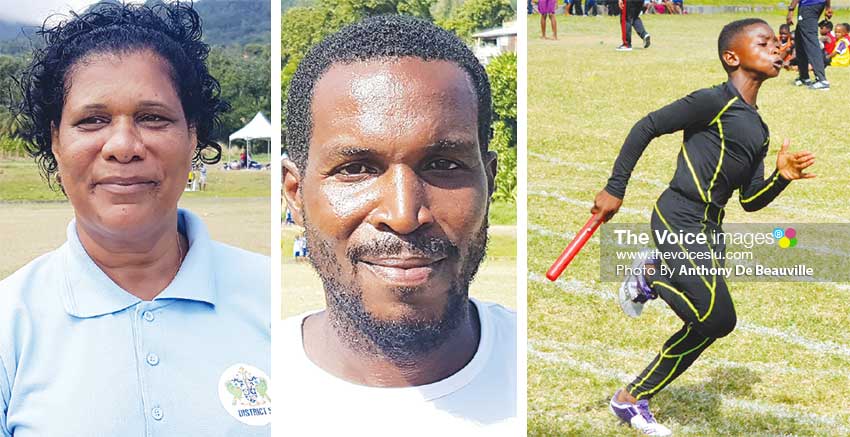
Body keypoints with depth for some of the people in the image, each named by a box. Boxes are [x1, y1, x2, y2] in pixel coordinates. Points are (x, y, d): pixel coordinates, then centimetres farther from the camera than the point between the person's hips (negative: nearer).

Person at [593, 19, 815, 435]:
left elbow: (749, 201, 17)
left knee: (704, 328, 9)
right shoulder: (715, 100, -8)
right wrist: (614, 189, -10)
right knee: (718, 318, -16)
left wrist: (781, 177, -3)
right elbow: (647, 126, -9)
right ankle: (652, 276, 6)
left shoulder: (760, 130, 17)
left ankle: (632, 399, 22)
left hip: (709, 228, 9)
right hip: (679, 218, -9)